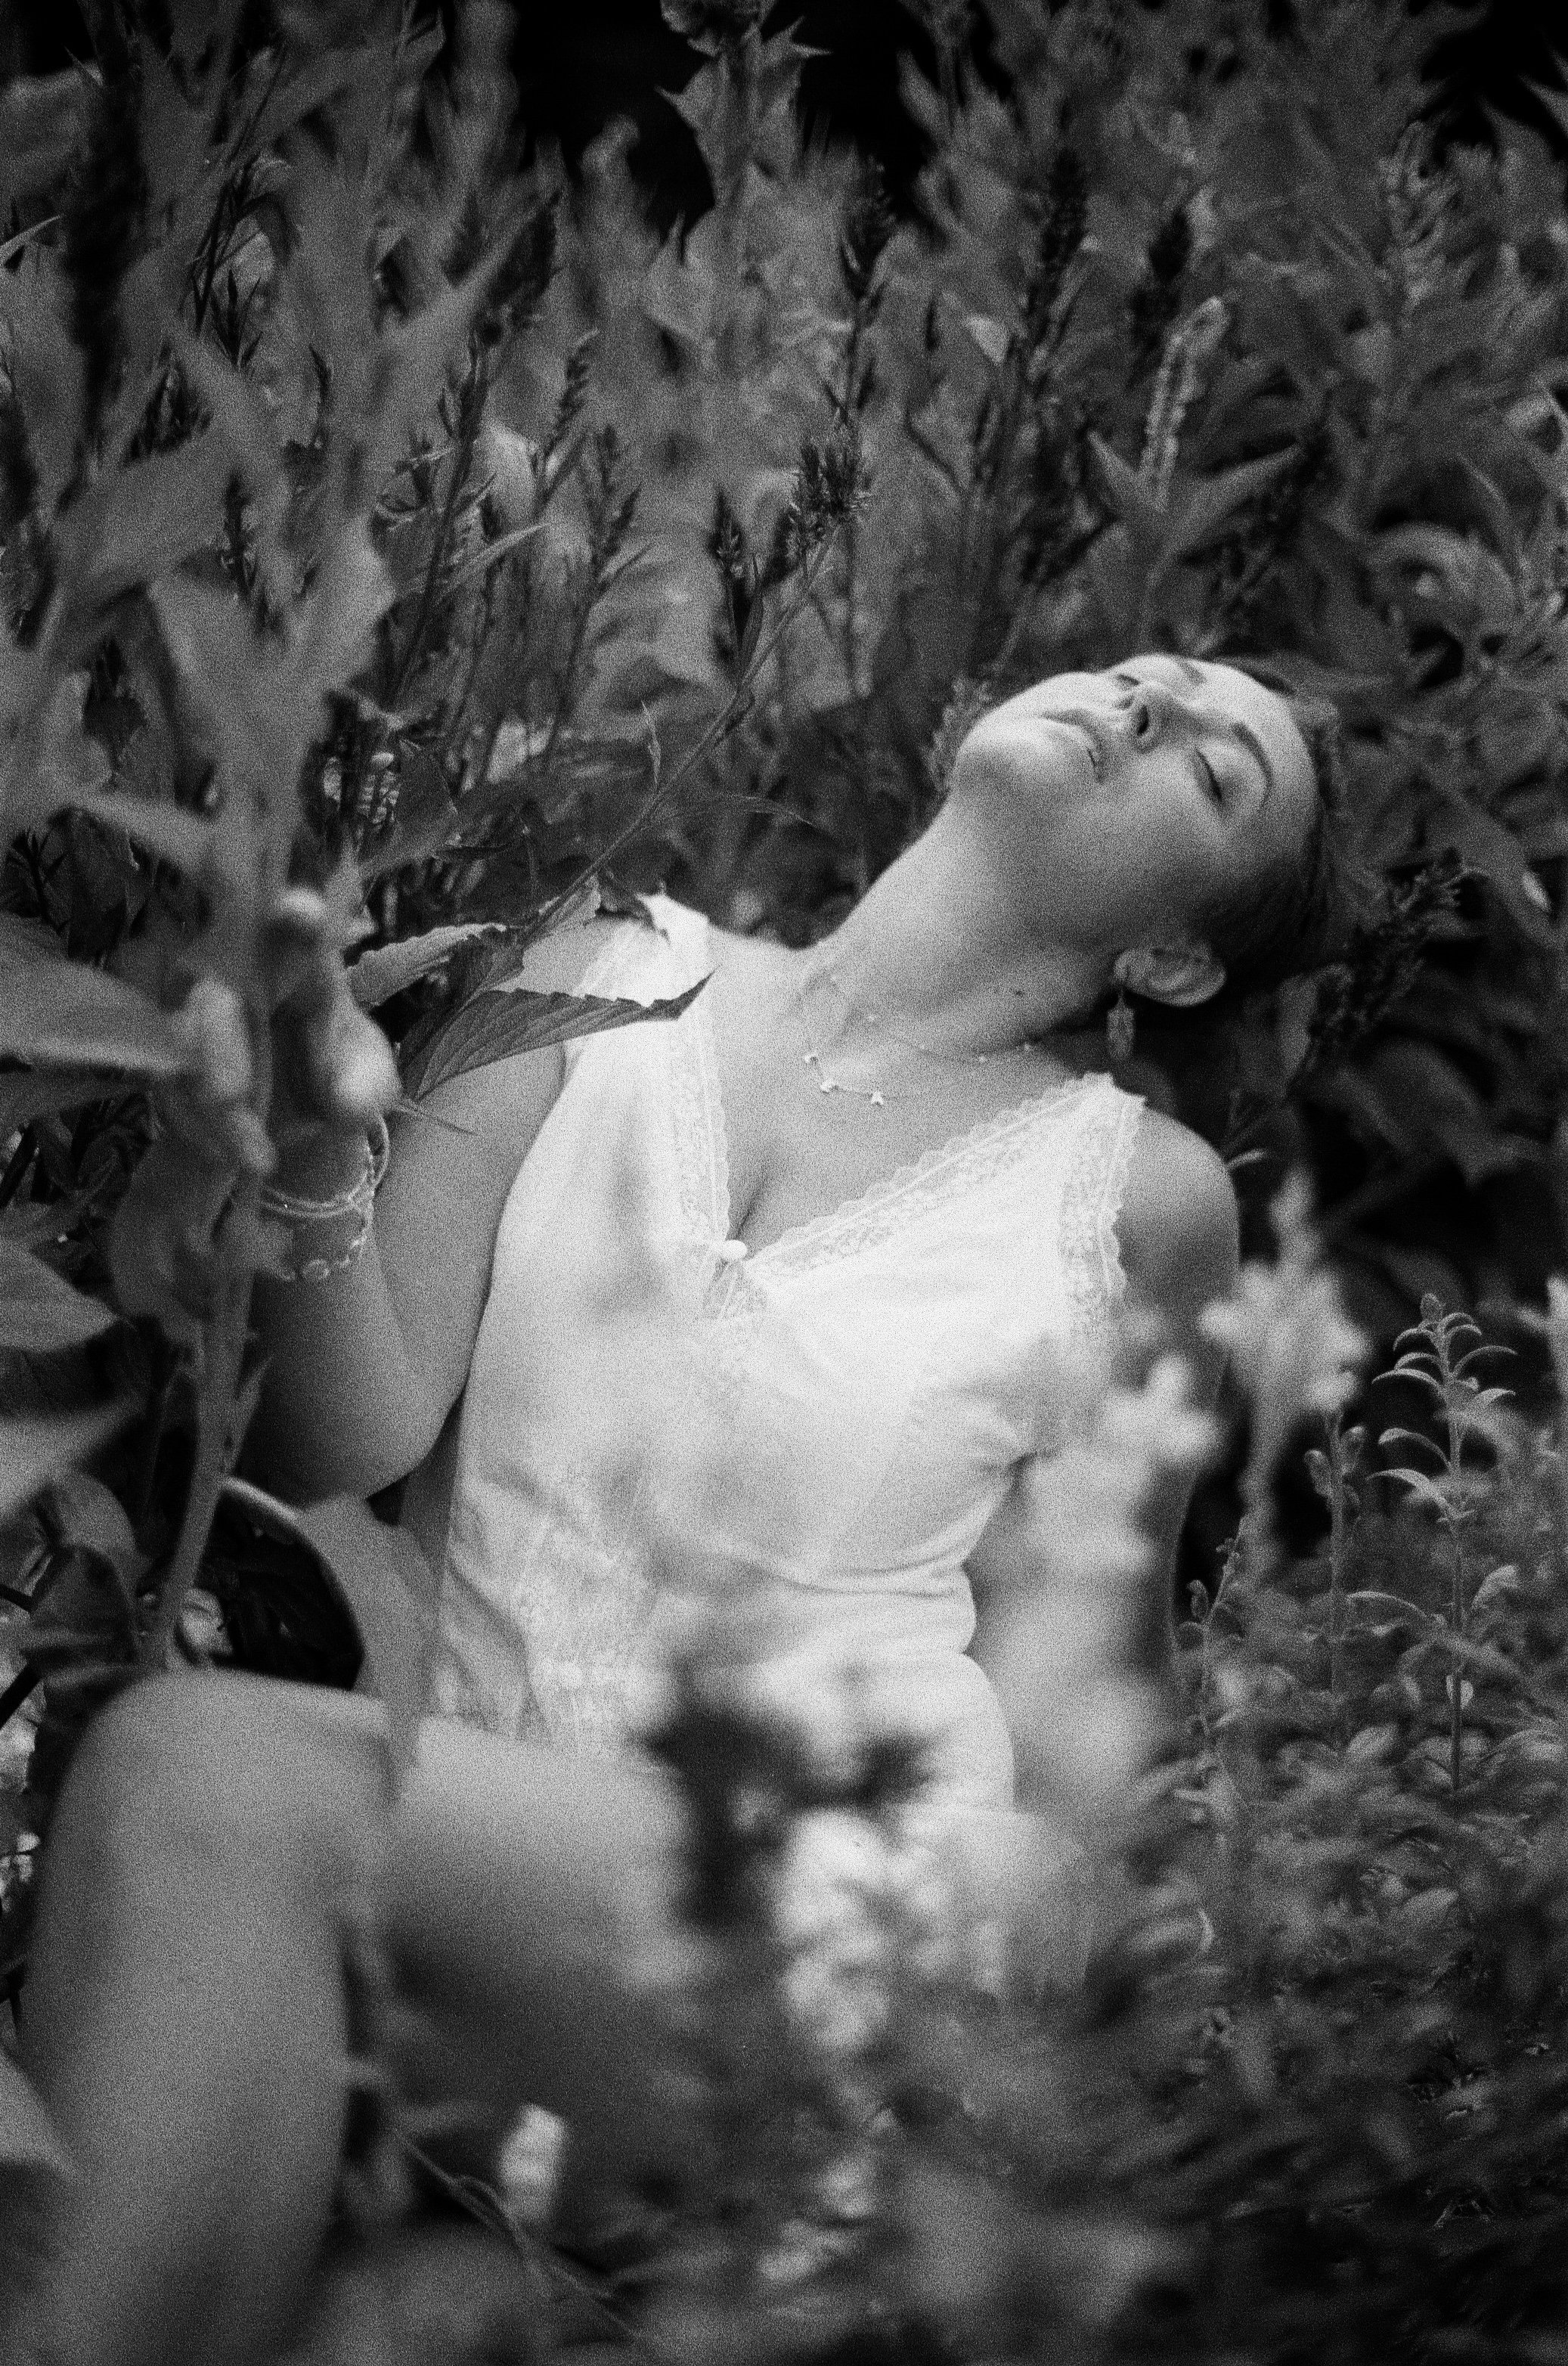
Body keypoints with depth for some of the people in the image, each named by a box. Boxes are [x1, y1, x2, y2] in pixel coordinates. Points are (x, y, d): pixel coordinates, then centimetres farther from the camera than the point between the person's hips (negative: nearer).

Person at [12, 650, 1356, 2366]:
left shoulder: (1138, 1194, 4)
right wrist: (322, 1151, -15)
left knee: (205, 1766, -30)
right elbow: (344, 1444, 3)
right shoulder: (612, 980, 10)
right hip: (464, 1815, 3)